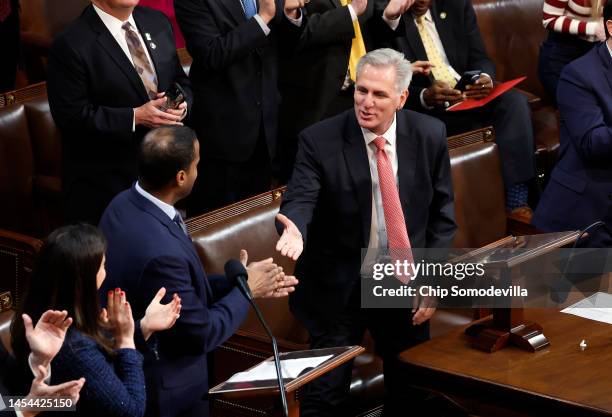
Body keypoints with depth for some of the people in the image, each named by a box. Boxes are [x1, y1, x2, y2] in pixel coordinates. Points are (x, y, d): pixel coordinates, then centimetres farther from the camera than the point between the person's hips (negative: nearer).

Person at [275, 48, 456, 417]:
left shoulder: (430, 135, -4)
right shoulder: (320, 140, -12)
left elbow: (442, 212, 2)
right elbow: (300, 200, -22)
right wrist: (294, 229, -46)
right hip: (339, 286, -3)